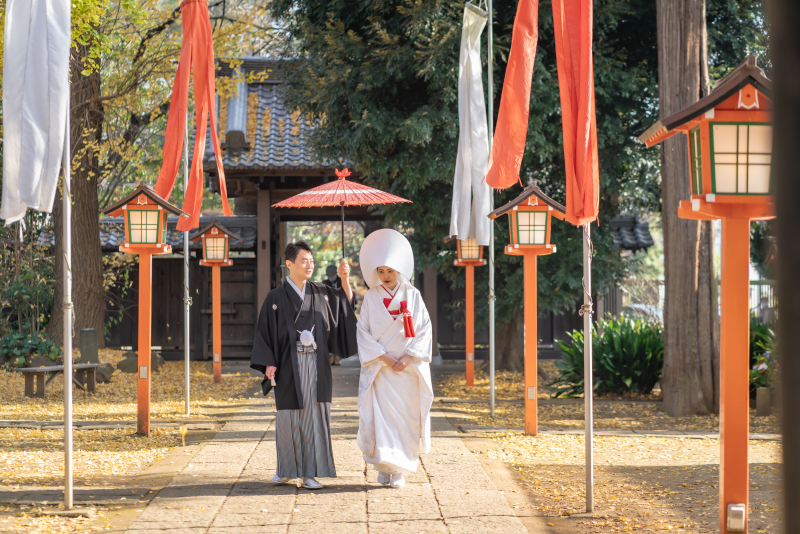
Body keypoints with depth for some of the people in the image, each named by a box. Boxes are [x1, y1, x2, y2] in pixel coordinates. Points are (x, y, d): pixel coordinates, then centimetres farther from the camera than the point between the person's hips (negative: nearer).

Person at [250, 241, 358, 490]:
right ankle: (287, 468, 19)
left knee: (314, 416, -1)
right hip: (289, 366, -2)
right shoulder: (276, 298, -1)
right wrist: (268, 364, -11)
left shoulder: (321, 294, 8)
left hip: (316, 366, 2)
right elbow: (265, 332, -1)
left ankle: (310, 472, 3)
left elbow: (347, 303, 20)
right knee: (289, 417, 3)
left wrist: (345, 279, 4)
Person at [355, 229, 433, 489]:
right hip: (379, 368, 0)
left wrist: (408, 358, -10)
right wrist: (383, 357, -11)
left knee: (405, 416, 0)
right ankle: (383, 466, 0)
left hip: (408, 369, 0)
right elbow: (363, 332, 1)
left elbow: (424, 330, 2)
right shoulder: (371, 298, 3)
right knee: (381, 414, -8)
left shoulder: (412, 296, 4)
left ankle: (399, 470, 6)